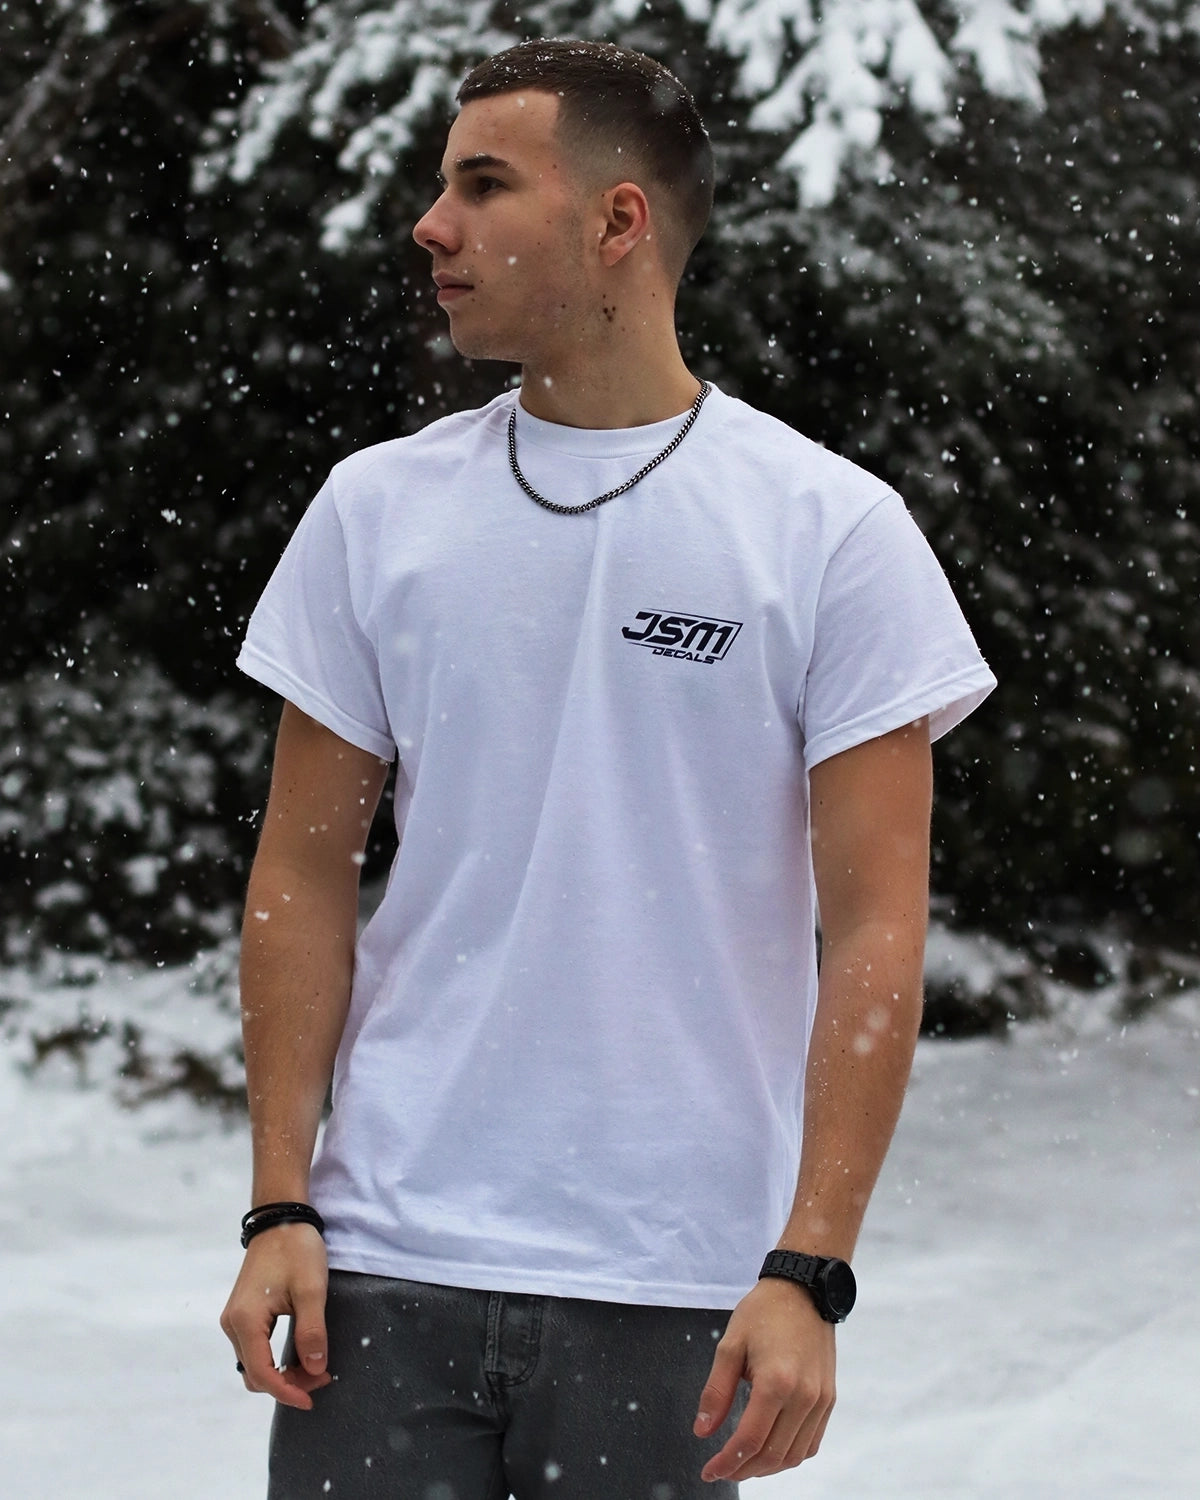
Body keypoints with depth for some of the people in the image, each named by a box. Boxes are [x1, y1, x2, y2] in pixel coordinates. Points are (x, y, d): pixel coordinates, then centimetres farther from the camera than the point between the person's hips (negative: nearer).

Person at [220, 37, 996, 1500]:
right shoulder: (377, 507, 7)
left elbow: (874, 925, -5)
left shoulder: (832, 529, -2)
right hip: (384, 1263, 2)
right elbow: (304, 872, 9)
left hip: (669, 1294, -2)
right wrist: (279, 1207, 0)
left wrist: (808, 1272, -12)